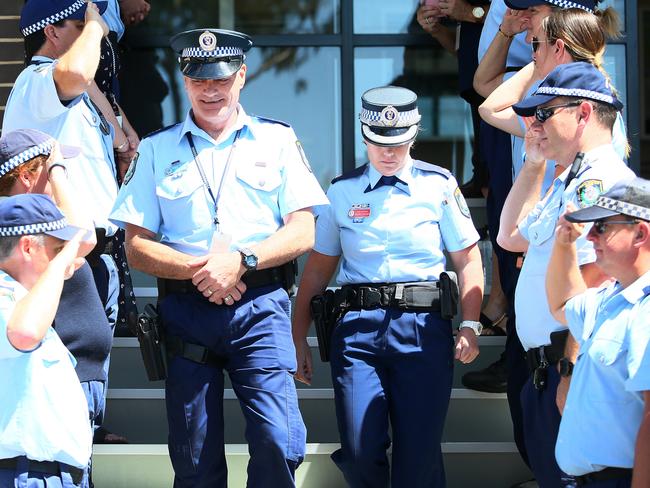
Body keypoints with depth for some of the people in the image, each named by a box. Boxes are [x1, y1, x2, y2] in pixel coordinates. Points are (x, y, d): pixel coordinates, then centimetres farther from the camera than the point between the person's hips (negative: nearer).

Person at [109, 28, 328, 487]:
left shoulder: (277, 140, 9)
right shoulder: (157, 150, 11)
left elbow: (303, 232, 2)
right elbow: (137, 247, 5)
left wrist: (242, 260, -14)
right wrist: (197, 271, -12)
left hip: (260, 310, -1)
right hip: (185, 309, 2)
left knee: (279, 444, -15)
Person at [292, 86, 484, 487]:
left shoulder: (439, 186, 6)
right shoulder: (342, 191, 11)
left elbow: (468, 259, 6)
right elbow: (318, 269, 14)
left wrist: (471, 326, -6)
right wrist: (299, 338, 12)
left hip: (423, 324, -1)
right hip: (359, 323, 1)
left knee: (420, 454, -2)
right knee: (360, 453, -6)